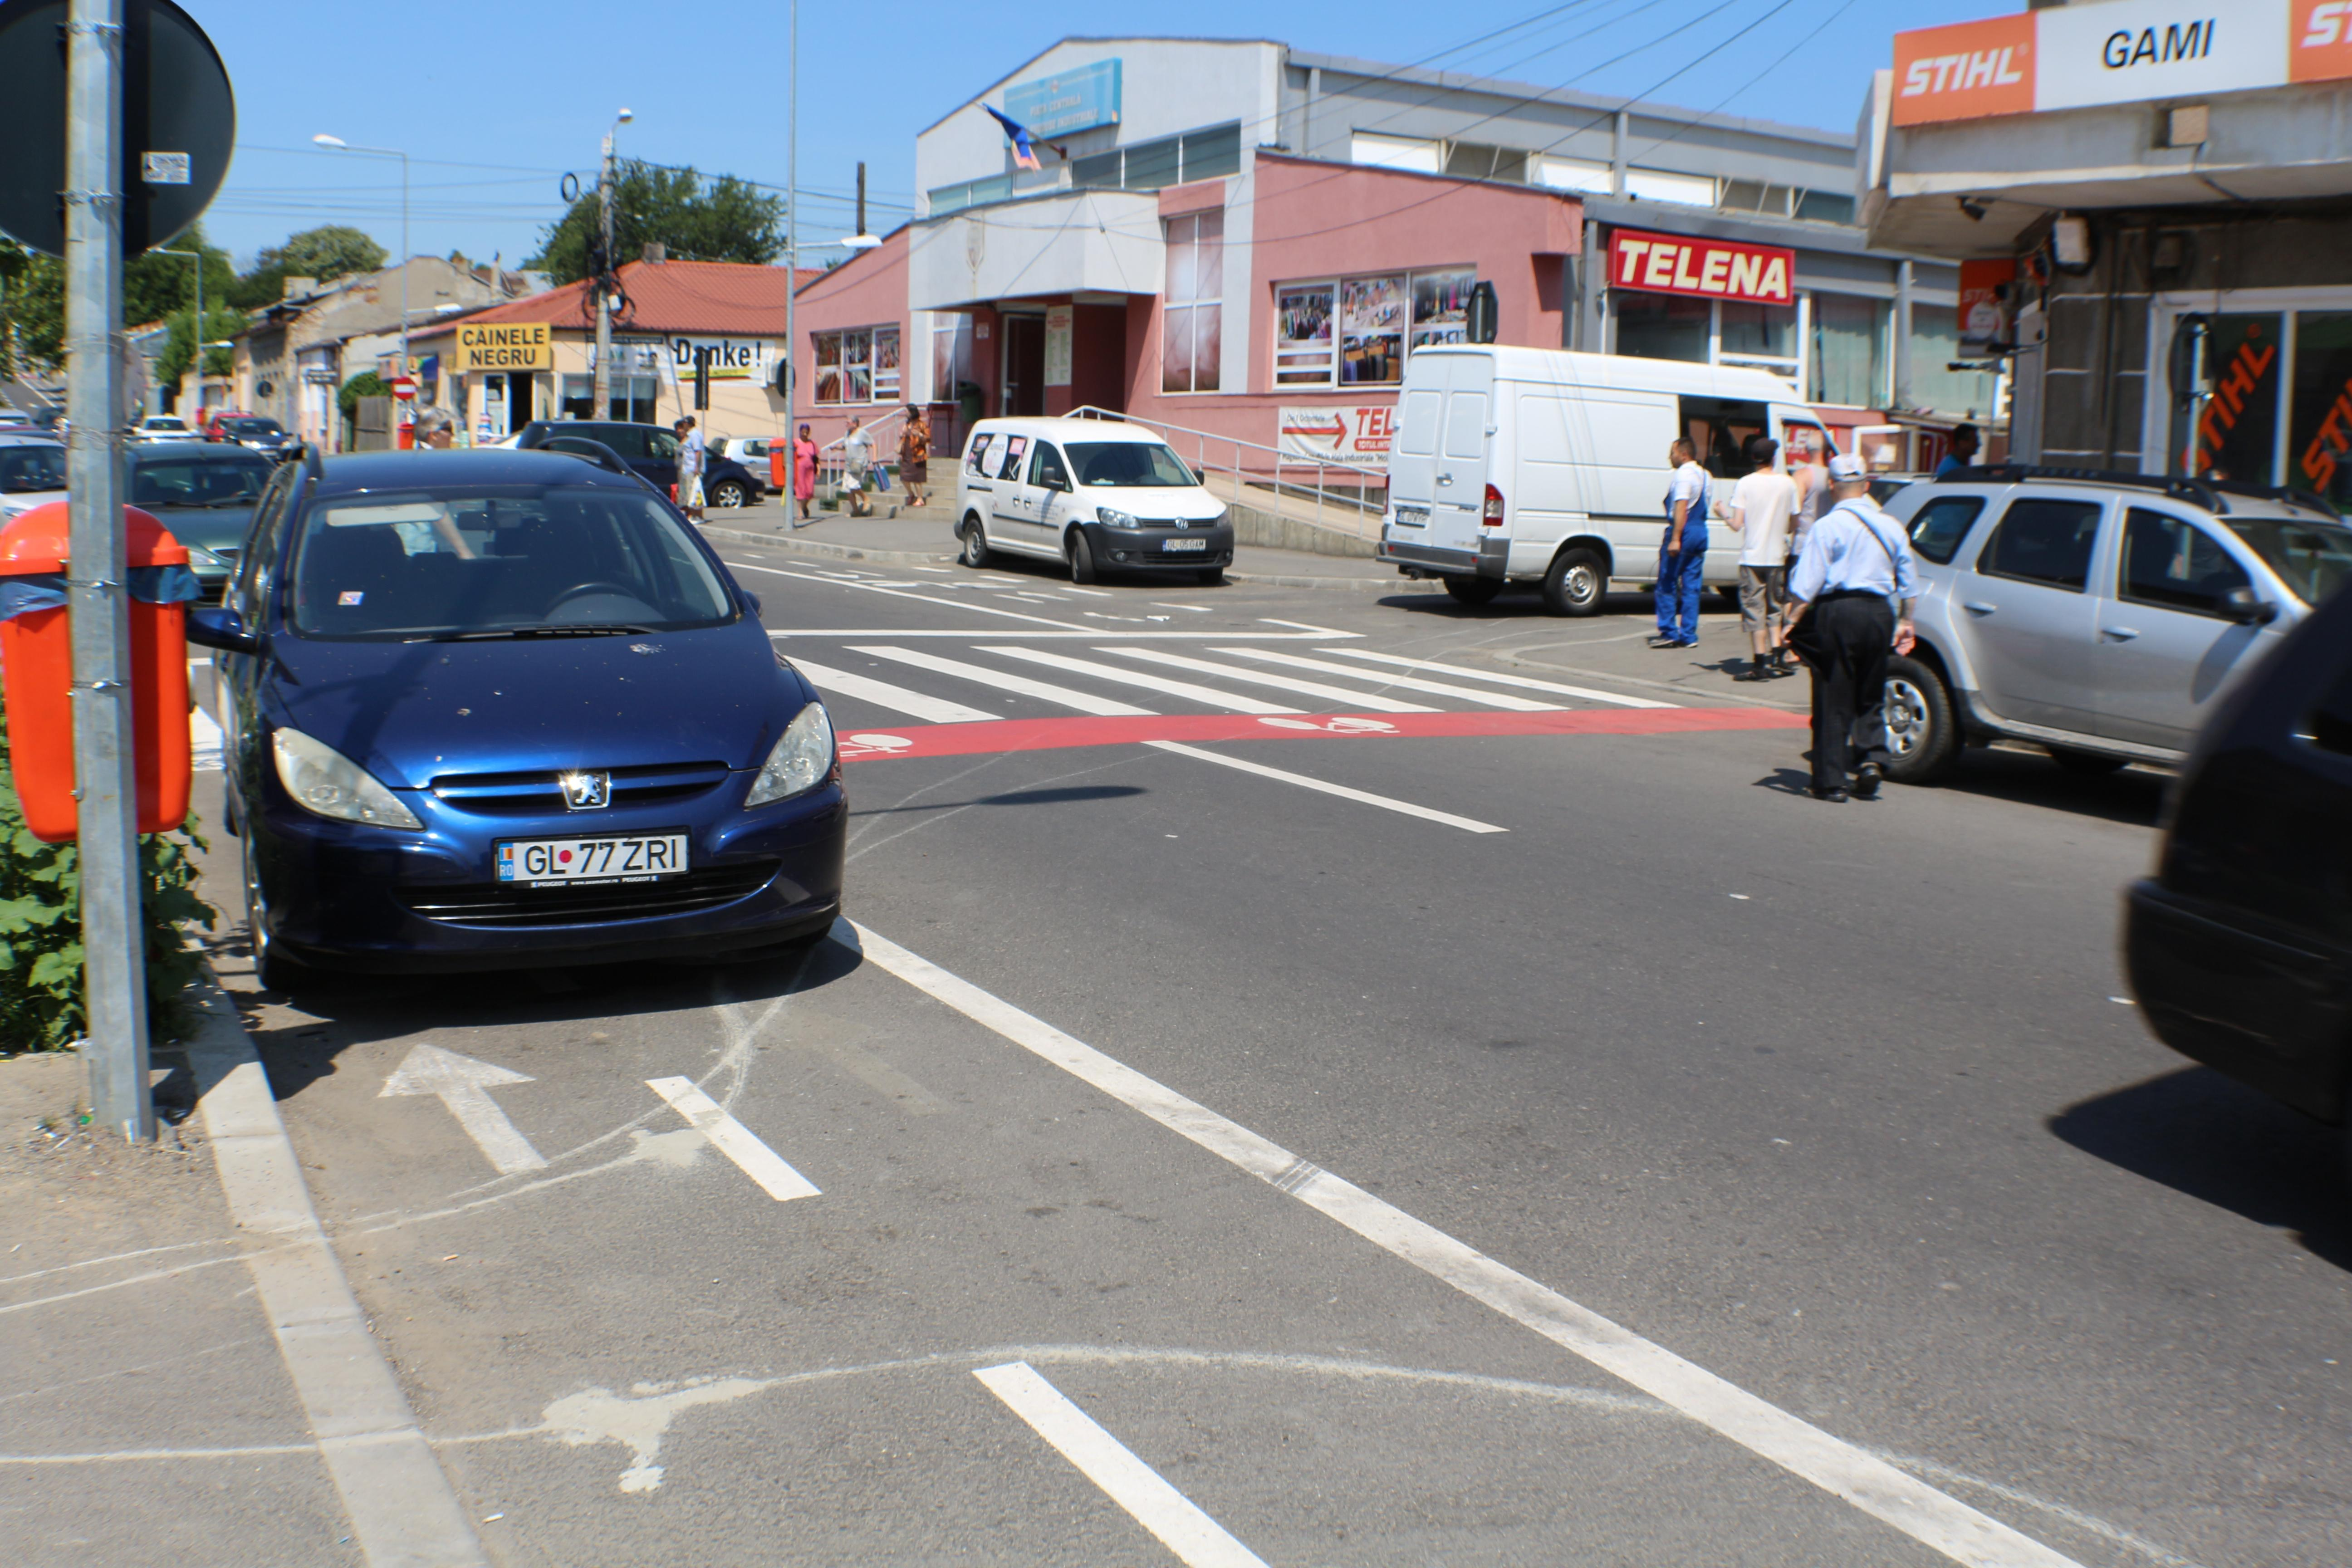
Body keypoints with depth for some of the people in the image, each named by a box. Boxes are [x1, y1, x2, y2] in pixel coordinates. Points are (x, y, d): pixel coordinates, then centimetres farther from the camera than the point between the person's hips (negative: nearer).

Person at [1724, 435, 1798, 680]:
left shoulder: (1745, 484, -8)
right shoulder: (1788, 484, 1)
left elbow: (1737, 525, -11)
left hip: (1752, 557, -3)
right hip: (1777, 556, 3)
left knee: (1755, 610, 1)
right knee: (1774, 607, 18)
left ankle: (1760, 664, 0)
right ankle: (1775, 655, 8)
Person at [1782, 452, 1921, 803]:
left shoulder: (1828, 526, -7)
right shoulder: (1891, 527, 10)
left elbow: (1806, 585, -13)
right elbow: (1909, 583, 16)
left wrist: (1792, 622, -7)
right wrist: (1905, 622, 25)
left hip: (1838, 612, -5)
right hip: (1880, 613, 5)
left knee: (1833, 701, 1)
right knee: (1871, 696, 19)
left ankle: (1830, 781, 2)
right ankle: (1873, 756, 2)